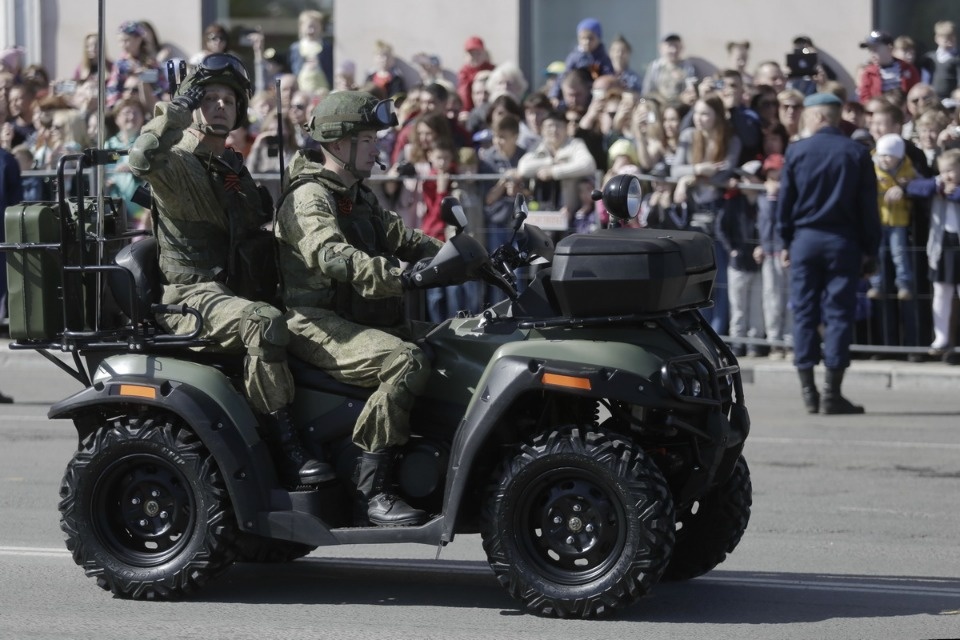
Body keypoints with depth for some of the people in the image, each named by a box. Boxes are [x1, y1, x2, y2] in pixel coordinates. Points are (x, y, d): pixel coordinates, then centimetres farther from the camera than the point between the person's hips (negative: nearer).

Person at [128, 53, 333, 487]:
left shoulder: (232, 168, 23)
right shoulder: (176, 163, -3)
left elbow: (260, 229, 37)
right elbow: (143, 161, -28)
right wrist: (176, 111, -25)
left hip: (233, 291, 9)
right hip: (190, 297, -9)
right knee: (264, 323, -34)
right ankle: (287, 453, -35)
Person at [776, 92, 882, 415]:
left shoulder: (796, 151, -2)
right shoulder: (857, 153, -1)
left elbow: (785, 200, 0)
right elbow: (869, 206, 0)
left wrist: (785, 241, 8)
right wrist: (870, 249, 6)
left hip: (805, 239, 0)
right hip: (844, 241, 0)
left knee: (804, 313, 6)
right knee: (839, 314, 0)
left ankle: (807, 388, 5)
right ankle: (833, 392, -4)